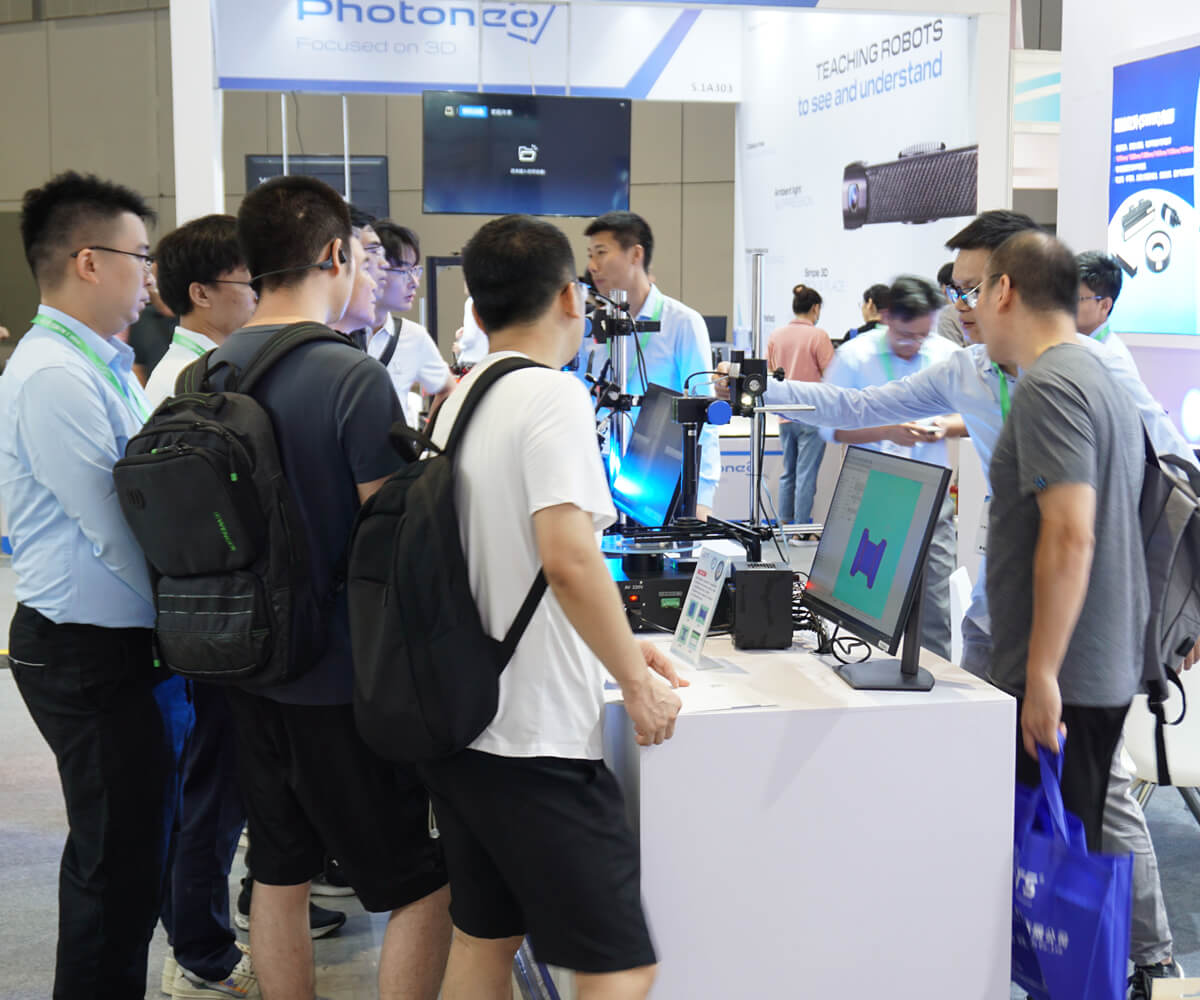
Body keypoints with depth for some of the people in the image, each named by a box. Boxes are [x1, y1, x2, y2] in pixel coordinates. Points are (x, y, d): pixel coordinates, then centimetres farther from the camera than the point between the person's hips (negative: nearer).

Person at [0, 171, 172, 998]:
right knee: (117, 859, 1)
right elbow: (119, 534, -21)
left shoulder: (102, 368, 11)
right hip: (89, 656, -9)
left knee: (135, 832, 17)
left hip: (118, 643, 9)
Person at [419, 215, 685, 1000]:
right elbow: (568, 559, -25)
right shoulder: (554, 396, -14)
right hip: (535, 737, -9)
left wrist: (616, 644, 19)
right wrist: (637, 681, -13)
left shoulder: (459, 400, 13)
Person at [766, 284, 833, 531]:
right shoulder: (818, 336, -11)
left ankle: (784, 525, 18)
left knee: (788, 472, 15)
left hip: (784, 415, 6)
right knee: (806, 473, -2)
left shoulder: (775, 336, 5)